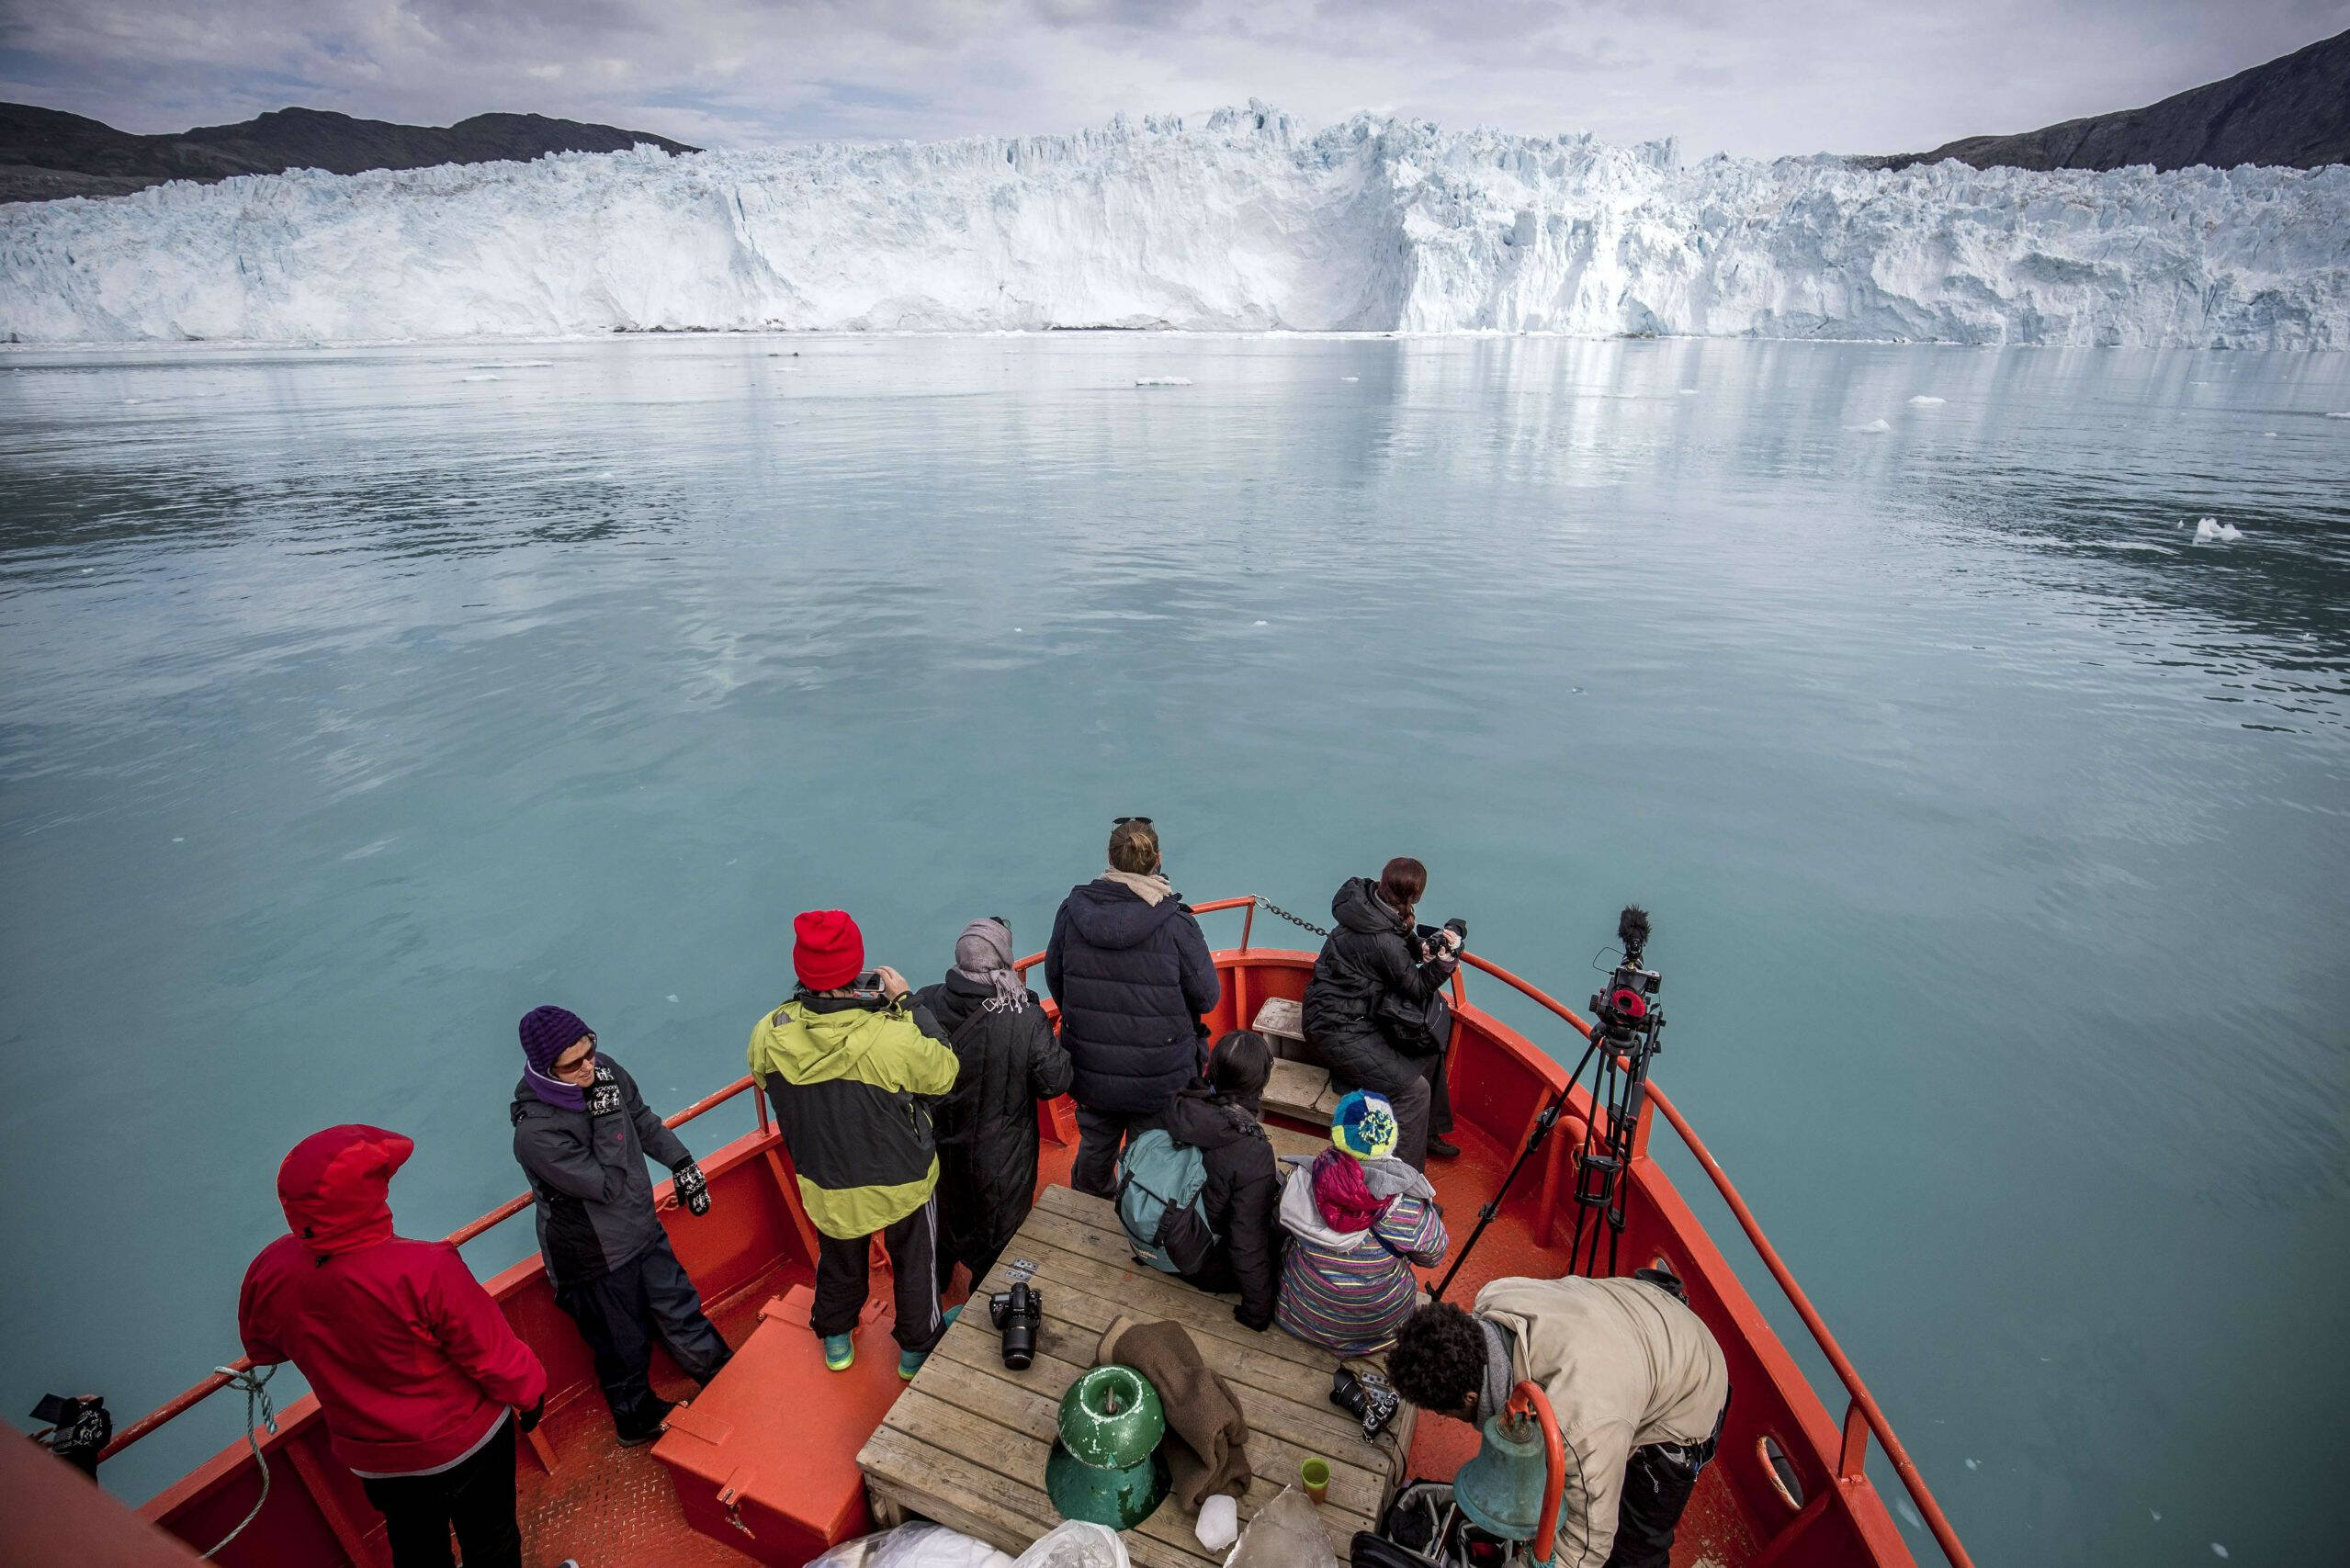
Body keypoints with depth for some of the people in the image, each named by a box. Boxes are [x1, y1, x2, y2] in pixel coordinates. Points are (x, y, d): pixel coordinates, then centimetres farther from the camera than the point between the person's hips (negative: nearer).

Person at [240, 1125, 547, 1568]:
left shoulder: (270, 1272, -22)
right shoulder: (424, 1271, -36)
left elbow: (261, 1347, 2)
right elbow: (493, 1353, -24)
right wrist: (529, 1393, -5)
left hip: (372, 1458, 5)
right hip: (465, 1442, -4)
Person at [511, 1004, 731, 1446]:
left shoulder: (604, 1071, -13)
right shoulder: (536, 1132, -32)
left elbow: (644, 1121, 7)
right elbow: (607, 1184, -27)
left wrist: (682, 1164, 7)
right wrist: (608, 1116, -30)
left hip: (643, 1228, 5)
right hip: (595, 1260, -5)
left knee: (680, 1312, 21)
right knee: (624, 1344, 17)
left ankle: (725, 1379, 44)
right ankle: (638, 1420, 45)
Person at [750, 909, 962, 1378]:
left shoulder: (769, 1036, -25)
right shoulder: (894, 1038, -37)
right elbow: (945, 1073, -17)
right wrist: (907, 1001, -17)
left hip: (825, 1185, 3)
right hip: (902, 1182, -3)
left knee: (838, 1260, 32)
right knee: (914, 1262, 26)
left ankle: (836, 1339, 57)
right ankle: (917, 1347, 48)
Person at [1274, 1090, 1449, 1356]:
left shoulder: (1300, 1185, -29)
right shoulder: (1411, 1205, -31)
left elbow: (1279, 1227, -6)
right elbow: (1434, 1256, -10)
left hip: (1305, 1314, 1)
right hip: (1381, 1323, 0)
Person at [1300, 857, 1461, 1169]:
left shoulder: (1368, 903, -5)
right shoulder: (1383, 941, -29)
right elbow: (1416, 987, -12)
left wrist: (1421, 949, -7)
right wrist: (1444, 960, -21)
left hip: (1361, 1012, 10)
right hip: (1338, 1031, -10)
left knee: (1429, 1050, 15)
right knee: (1414, 1089, -12)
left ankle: (1428, 1133, 33)